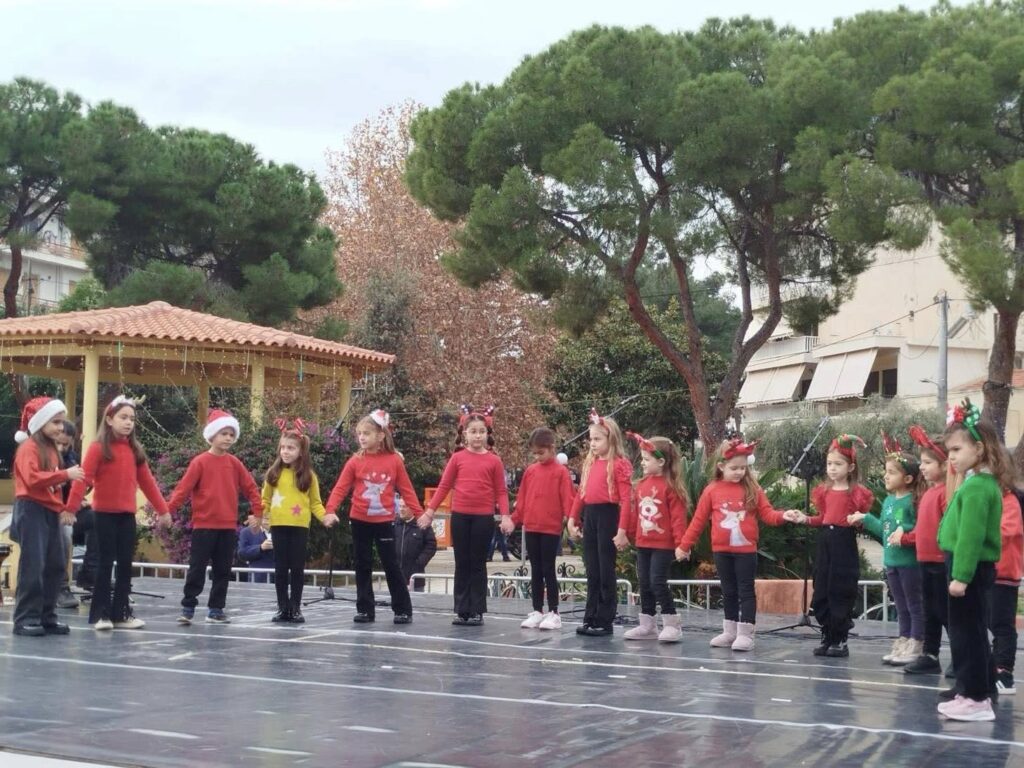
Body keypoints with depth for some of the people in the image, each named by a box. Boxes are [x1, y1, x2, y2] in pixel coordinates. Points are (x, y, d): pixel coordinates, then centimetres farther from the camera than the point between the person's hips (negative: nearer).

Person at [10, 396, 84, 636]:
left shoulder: (52, 448, 17)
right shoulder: (29, 447, -9)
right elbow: (32, 479, -24)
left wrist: (62, 508, 12)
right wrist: (65, 474, -26)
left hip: (50, 512, 9)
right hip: (32, 510, -9)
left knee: (56, 565, 8)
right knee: (33, 565, -10)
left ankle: (46, 616, 14)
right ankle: (26, 619, -6)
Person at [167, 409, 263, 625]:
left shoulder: (234, 463, 6)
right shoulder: (200, 462, -6)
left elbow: (250, 488, 11)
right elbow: (184, 488, -11)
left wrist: (257, 511, 5)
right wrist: (167, 509, -19)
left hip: (228, 526, 4)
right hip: (203, 525, -4)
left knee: (222, 570, 8)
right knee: (197, 568, -1)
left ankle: (216, 609, 15)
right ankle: (188, 608, 5)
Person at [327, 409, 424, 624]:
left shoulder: (394, 461, -4)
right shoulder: (355, 462, -3)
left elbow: (406, 490, 1)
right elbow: (340, 488, -7)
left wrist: (420, 513, -3)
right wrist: (330, 511, -20)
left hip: (384, 522, -2)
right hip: (360, 522, 2)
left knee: (392, 566, 2)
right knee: (362, 567, 8)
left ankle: (403, 609, 9)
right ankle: (365, 609, 15)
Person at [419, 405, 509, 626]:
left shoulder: (494, 461, -1)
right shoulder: (457, 458, 2)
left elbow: (501, 491, 0)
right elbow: (444, 486, 6)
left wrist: (505, 515, -11)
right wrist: (430, 511, 2)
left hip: (484, 517, -2)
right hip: (459, 516, 2)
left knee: (478, 564, 5)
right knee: (462, 564, 7)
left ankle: (477, 611, 9)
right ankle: (461, 610, 12)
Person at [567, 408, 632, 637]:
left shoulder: (620, 464, -9)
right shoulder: (589, 462, 12)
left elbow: (626, 499, -13)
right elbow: (581, 493, 16)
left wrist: (621, 529, -19)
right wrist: (572, 519, 10)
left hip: (608, 516, -7)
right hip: (589, 516, 7)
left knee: (606, 573, 1)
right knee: (592, 573, 12)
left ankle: (604, 622, 8)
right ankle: (590, 619, 18)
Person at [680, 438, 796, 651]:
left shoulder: (752, 489, -2)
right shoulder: (712, 490, 0)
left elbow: (767, 513, -4)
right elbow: (699, 520, 3)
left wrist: (783, 516, -24)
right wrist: (685, 545, 5)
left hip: (746, 550, -2)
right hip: (721, 551, 2)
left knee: (746, 591, 1)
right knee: (728, 592, 13)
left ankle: (746, 633, 3)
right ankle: (730, 631, 23)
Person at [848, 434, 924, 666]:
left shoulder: (913, 501, -14)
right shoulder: (888, 501, 10)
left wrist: (905, 531, -27)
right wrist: (865, 519, 15)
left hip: (910, 562, -8)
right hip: (891, 562, 8)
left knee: (914, 606, 2)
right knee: (901, 607, 16)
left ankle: (916, 647, 7)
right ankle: (903, 642, 23)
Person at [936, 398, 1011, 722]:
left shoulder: (976, 487, -18)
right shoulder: (981, 482, 14)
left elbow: (971, 535, -24)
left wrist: (961, 575, -26)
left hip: (971, 567, -10)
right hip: (972, 567, 10)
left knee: (966, 631, -5)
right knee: (971, 630, 18)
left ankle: (976, 698, -1)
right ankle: (977, 687, 28)